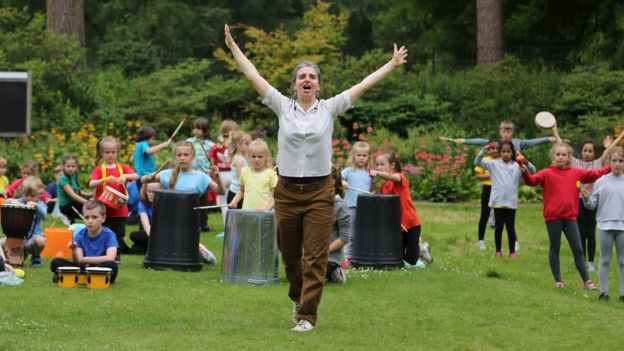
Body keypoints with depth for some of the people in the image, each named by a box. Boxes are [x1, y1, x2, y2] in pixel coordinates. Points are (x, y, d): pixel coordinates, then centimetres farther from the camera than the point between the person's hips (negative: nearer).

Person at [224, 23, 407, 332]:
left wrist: (393, 64, 2)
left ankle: (307, 315, -2)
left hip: (319, 192, -1)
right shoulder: (283, 107, 4)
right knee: (289, 255, 14)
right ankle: (298, 297, 40)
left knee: (315, 258, -5)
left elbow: (364, 85, 2)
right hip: (287, 191, 2)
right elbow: (253, 76, 4)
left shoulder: (329, 108, 2)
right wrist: (233, 47, 4)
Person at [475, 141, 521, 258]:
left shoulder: (517, 166, 5)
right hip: (497, 201, -1)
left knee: (511, 227, 6)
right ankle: (498, 251, 16)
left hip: (511, 202, 1)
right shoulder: (494, 164, 2)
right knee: (498, 227, 7)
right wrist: (484, 151, -18)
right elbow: (477, 162, -4)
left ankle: (512, 251, 14)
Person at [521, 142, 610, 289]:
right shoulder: (547, 174, -2)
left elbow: (594, 174, 16)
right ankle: (558, 280, 17)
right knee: (555, 248, 8)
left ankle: (587, 281, 10)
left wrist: (611, 168, 10)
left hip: (570, 216, 3)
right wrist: (525, 172, -34)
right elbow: (532, 180, -15)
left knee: (578, 249, 5)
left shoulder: (576, 173, 10)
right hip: (552, 216, -3)